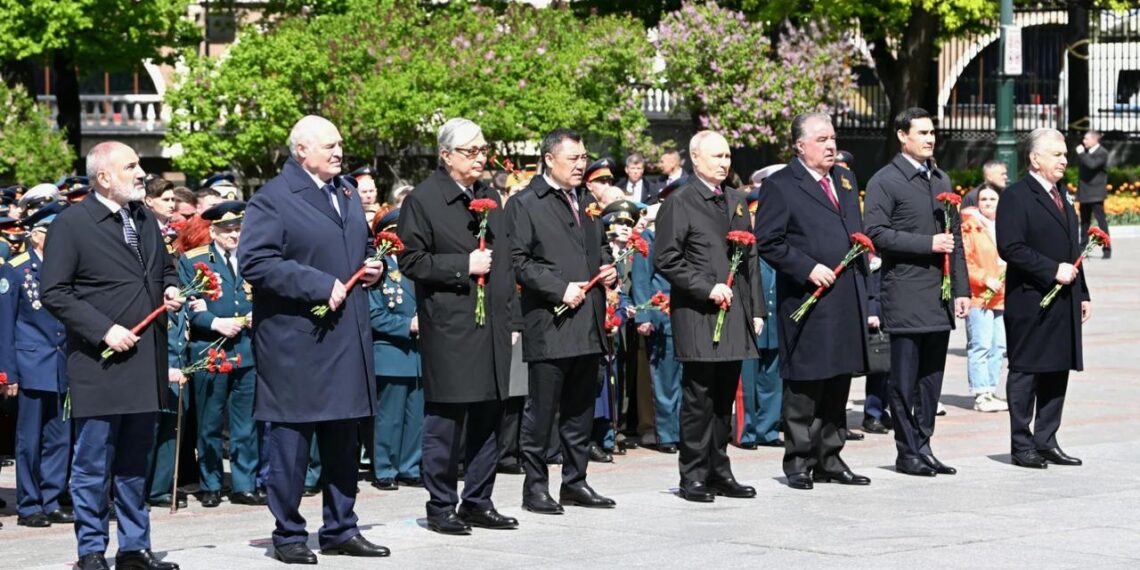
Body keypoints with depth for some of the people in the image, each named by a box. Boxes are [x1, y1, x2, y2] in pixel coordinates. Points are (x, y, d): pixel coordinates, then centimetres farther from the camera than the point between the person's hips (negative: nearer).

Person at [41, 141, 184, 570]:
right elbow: (53, 293, -11)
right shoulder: (72, 223, -7)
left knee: (134, 465, 13)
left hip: (146, 363, 6)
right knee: (93, 466, 0)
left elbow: (166, 268, 28)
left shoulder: (145, 219, 14)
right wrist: (104, 330, -17)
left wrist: (171, 289, 5)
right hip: (100, 365, -6)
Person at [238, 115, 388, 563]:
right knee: (291, 439, -2)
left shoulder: (347, 195, 17)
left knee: (343, 441, 12)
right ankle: (288, 535, 7)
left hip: (347, 338, 7)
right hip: (296, 344, -7)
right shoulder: (272, 200, -9)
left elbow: (363, 248, 30)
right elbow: (255, 263, -19)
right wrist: (319, 285, -21)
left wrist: (371, 267, 6)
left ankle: (340, 530, 21)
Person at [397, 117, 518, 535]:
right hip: (449, 328, -7)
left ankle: (478, 503, 18)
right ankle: (441, 507, 4)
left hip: (492, 327, 7)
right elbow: (412, 261, -9)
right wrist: (463, 265, -15)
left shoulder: (491, 198, 17)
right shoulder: (422, 200, -5)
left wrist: (509, 314, 17)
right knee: (445, 421, -4)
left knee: (488, 418, 9)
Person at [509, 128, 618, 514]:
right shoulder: (525, 204, -6)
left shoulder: (585, 201, 18)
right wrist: (560, 289, -17)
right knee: (542, 410, -3)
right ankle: (535, 486, 4)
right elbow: (519, 261, -12)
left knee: (580, 410, 13)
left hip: (589, 324, 7)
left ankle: (575, 482, 21)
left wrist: (608, 268, 9)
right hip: (550, 325, -7)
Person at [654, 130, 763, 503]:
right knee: (699, 398, -4)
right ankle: (693, 476, 1)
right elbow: (665, 260, -9)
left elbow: (750, 259, 20)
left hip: (734, 315, 6)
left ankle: (719, 472, 16)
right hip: (697, 317, -6)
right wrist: (706, 288, -15)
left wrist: (756, 310, 14)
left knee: (724, 398, 10)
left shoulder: (736, 203, 17)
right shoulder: (679, 204, -4)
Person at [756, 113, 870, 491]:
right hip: (808, 303, -7)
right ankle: (798, 462, 5)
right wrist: (809, 269, -16)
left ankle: (829, 459, 18)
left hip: (847, 302, 7)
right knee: (804, 386, -3)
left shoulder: (846, 180, 18)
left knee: (838, 385, 10)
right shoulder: (780, 187, -5)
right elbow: (768, 243, -10)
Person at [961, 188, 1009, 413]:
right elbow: (963, 261, -9)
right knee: (980, 346, -9)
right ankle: (981, 395, -8)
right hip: (978, 296, -6)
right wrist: (984, 279, -16)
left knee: (999, 347, 8)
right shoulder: (970, 228, -4)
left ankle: (991, 392, 16)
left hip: (1003, 298, 7)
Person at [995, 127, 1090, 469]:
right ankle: (1022, 446, 4)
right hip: (1031, 303, -8)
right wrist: (1053, 271, -19)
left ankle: (1046, 443, 16)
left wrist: (1082, 293, 18)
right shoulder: (1016, 197, -9)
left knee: (1057, 373, 9)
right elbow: (1010, 248, -18)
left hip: (1063, 303, 8)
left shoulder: (1060, 198, 18)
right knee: (1025, 374, -1)